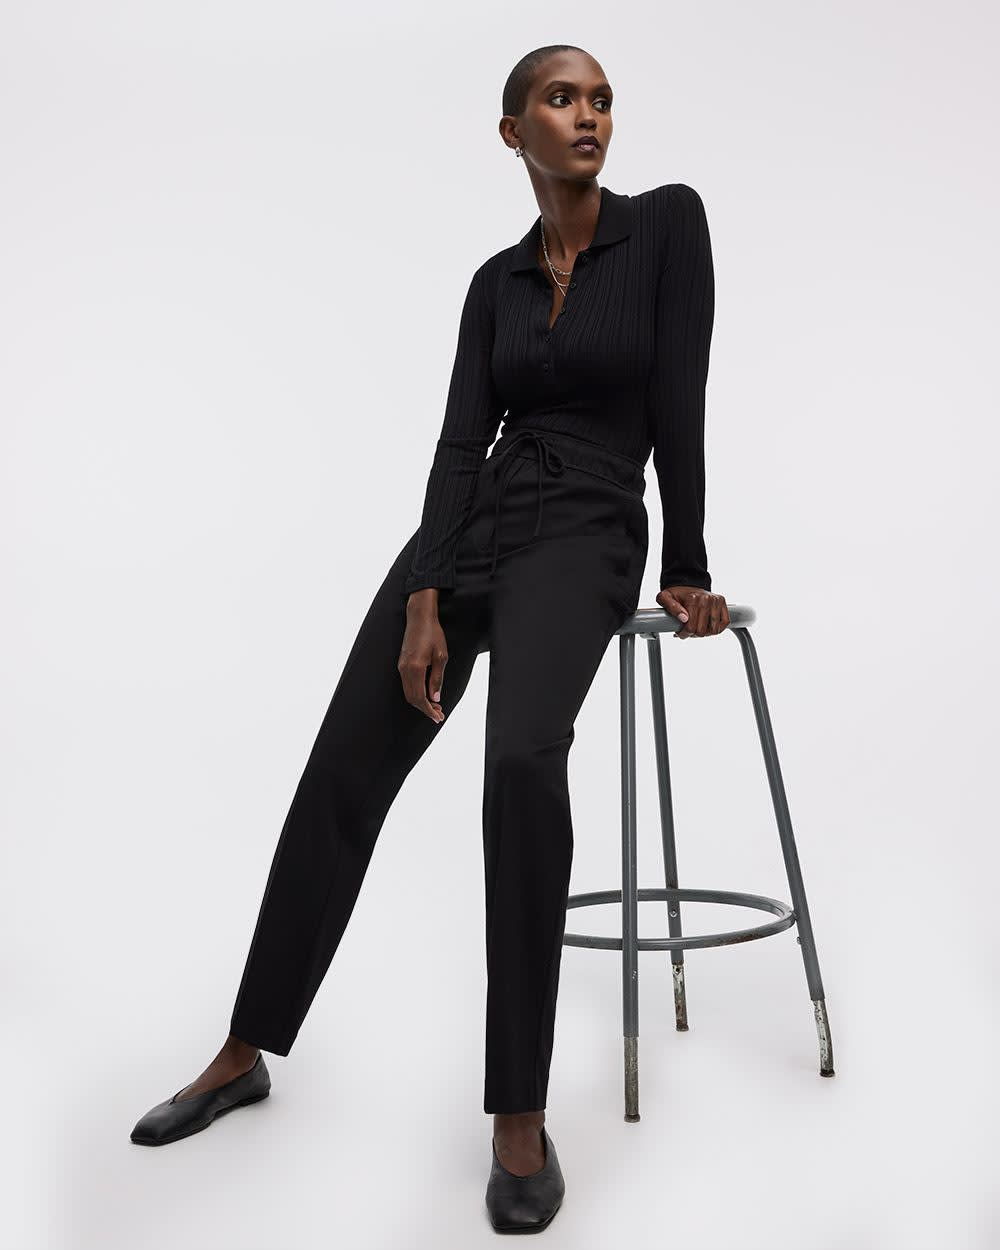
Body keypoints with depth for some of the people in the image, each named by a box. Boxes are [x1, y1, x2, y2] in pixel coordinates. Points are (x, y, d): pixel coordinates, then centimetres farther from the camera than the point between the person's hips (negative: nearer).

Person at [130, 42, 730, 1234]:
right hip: (472, 526, 5)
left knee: (523, 760, -35)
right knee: (339, 778, 3)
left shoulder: (668, 221, 0)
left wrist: (686, 569, -5)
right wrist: (424, 602, -9)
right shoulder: (496, 279, 11)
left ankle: (520, 1114, -24)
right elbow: (461, 439, 1)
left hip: (585, 532, -5)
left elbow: (678, 399, -4)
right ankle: (245, 1053, 21)